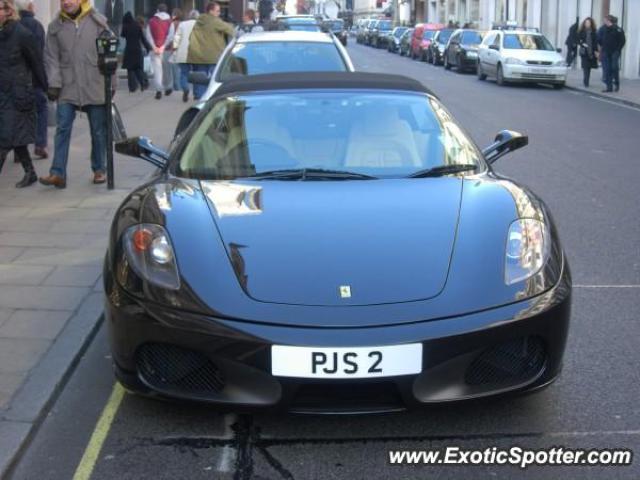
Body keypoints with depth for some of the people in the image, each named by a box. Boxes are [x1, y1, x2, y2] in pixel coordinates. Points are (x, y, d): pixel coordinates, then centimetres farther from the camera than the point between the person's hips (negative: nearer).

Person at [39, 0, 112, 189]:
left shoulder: (98, 22, -1)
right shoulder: (55, 26, 2)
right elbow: (51, 58, 2)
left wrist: (111, 83, 1)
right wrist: (54, 84, -6)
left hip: (95, 87, 0)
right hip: (67, 88, 0)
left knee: (99, 131, 8)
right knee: (62, 129, -5)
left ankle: (99, 170, 21)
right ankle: (58, 173, -4)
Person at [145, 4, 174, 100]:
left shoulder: (151, 21, 5)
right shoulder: (169, 21, 2)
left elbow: (148, 35, -3)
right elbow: (171, 36, -9)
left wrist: (154, 47, -8)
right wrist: (163, 46, -10)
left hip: (155, 49, 0)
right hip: (166, 49, 0)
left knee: (157, 69, -3)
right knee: (167, 69, 14)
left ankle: (158, 90, -15)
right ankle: (168, 88, 23)